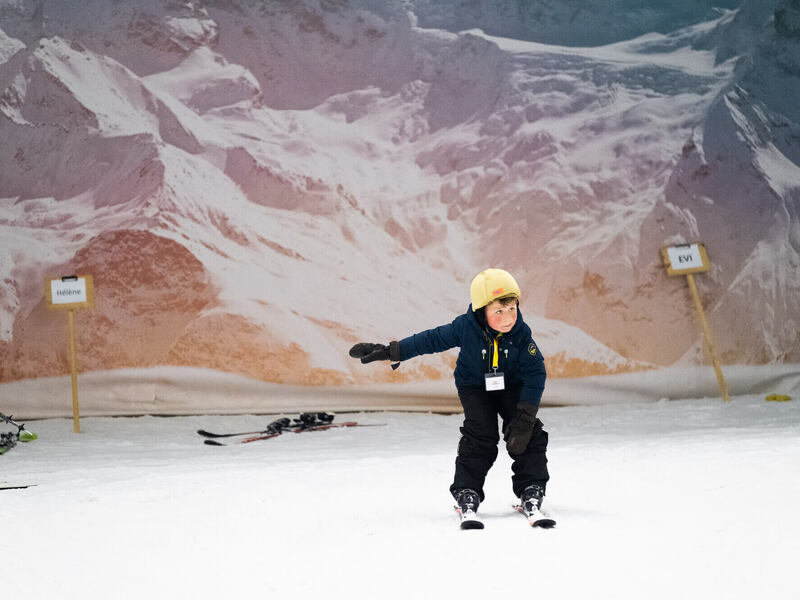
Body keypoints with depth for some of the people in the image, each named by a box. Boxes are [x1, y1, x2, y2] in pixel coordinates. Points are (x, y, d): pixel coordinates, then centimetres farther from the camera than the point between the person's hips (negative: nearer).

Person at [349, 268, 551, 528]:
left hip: (511, 386, 2)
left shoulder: (521, 334, -24)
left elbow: (535, 373, -18)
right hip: (475, 387, -2)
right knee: (480, 437, -18)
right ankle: (466, 497, -11)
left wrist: (525, 415, -23)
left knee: (529, 434, -12)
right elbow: (431, 340, -14)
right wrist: (389, 352, -13)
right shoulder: (465, 327, -27)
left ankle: (531, 495, -4)